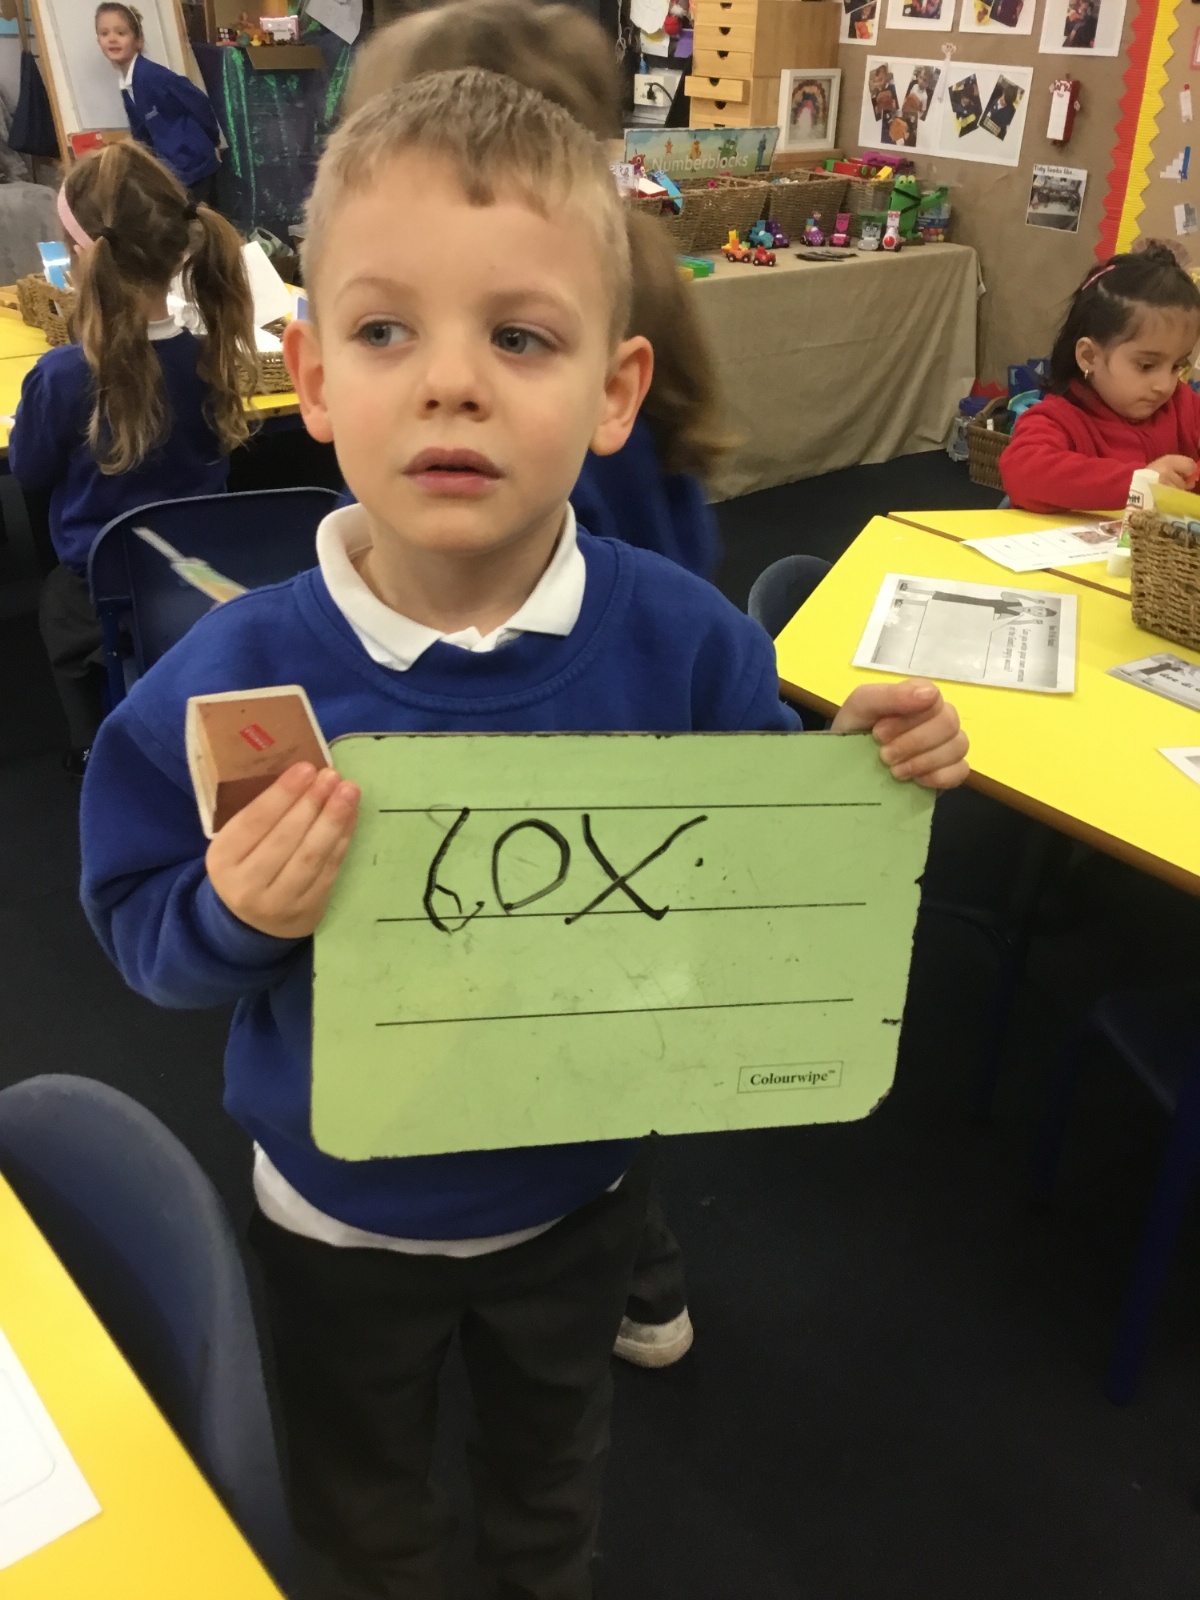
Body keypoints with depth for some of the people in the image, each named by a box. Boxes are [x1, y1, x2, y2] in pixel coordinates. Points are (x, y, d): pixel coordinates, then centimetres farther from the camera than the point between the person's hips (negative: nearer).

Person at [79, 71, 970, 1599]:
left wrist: (862, 775, -26)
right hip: (344, 1206, -1)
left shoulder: (684, 642, -21)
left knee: (554, 1446, 34)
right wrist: (235, 915, -36)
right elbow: (141, 929, -15)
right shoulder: (235, 679, -25)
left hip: (581, 1180, 2)